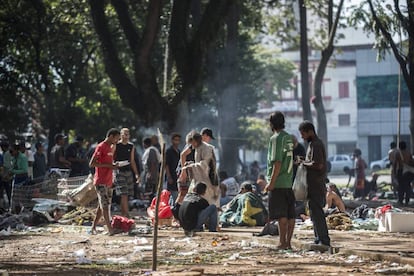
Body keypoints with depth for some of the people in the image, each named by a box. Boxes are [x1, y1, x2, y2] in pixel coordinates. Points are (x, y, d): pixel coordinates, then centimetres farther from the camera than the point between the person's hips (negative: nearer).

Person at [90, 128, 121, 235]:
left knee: (102, 205, 9)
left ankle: (93, 228, 14)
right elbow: (92, 163, -16)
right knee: (105, 205, -10)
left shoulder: (111, 147, 17)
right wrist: (108, 165, -19)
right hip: (101, 182, -9)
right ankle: (110, 229, -14)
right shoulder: (101, 147, -11)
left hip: (108, 182, 9)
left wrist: (113, 165, 7)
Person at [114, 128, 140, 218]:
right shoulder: (115, 145, -3)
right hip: (119, 172, -6)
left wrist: (136, 174, 16)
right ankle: (126, 215, -18)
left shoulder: (131, 146, 14)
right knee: (124, 194, -14)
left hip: (128, 171, 6)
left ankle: (122, 214, 14)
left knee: (126, 195, 5)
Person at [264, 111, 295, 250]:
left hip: (278, 182, -8)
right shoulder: (290, 138, 12)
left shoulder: (276, 138, -11)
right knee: (290, 214, 7)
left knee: (281, 215, -6)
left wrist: (271, 182, -16)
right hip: (289, 181, 8)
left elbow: (277, 162, -17)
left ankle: (282, 243, -6)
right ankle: (288, 242, 10)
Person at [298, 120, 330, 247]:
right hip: (314, 185, 10)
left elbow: (318, 165, -22)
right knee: (315, 213, 13)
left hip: (315, 185, -10)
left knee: (316, 213, -10)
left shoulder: (315, 145, -14)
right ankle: (319, 239, 17)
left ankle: (324, 240, -10)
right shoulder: (315, 143, 18)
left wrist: (303, 163, -11)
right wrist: (304, 162, 10)